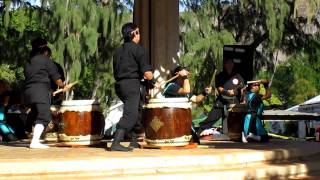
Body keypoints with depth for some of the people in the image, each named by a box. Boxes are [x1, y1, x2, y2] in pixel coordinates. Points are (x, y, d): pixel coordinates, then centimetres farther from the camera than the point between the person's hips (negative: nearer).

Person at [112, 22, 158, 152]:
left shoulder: (118, 50, 16)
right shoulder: (138, 49, -7)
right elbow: (147, 72, -14)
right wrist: (154, 81, 5)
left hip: (119, 85, 8)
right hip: (132, 84, -8)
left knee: (135, 111, 24)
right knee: (130, 114, -9)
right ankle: (116, 143, -18)